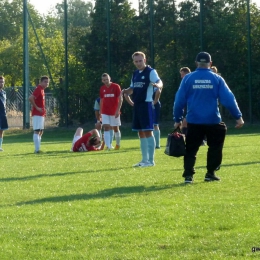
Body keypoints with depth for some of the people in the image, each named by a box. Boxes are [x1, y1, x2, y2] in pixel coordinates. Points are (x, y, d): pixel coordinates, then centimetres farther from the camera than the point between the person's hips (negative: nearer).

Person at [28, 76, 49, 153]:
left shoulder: (42, 90, 15)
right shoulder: (38, 89, -15)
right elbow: (30, 98, -28)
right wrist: (36, 107, -22)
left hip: (41, 114, 10)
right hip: (37, 114, -10)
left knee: (40, 132, 14)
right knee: (37, 131, -12)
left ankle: (37, 149, 19)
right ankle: (37, 149, -15)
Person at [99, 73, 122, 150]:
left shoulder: (116, 86, -7)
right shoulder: (102, 89, 6)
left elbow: (120, 99, -8)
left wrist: (118, 110, -16)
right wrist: (100, 112, 11)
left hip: (114, 112, -3)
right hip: (105, 112, 3)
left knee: (116, 128, 7)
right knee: (106, 128, -11)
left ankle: (118, 144, 26)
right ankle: (108, 146, -17)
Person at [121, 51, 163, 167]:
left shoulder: (150, 72, -7)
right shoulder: (135, 74, 16)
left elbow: (159, 82, -22)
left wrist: (157, 85, -46)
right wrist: (125, 91, 2)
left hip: (146, 104, -8)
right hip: (137, 105, 8)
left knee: (148, 131, -8)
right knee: (140, 132, 11)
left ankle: (151, 160, -4)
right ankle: (144, 160, 18)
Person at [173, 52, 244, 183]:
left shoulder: (188, 79, 1)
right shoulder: (216, 79, 0)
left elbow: (179, 100, 3)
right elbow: (228, 99, -3)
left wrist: (177, 119, 12)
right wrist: (238, 117, 1)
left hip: (194, 122, 1)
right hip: (213, 121, 0)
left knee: (191, 149, 8)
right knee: (215, 147, 17)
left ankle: (188, 175, -4)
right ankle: (210, 173, 14)